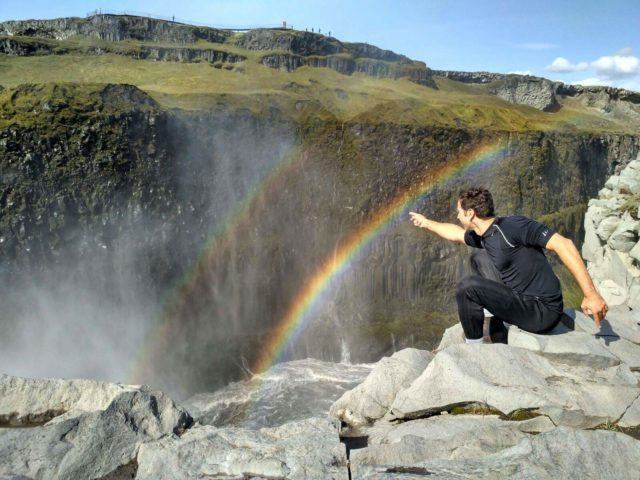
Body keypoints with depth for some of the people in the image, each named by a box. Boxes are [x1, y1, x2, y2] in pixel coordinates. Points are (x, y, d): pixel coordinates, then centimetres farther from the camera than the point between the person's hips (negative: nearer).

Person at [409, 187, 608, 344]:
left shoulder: (512, 226, -20)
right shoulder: (482, 236, 7)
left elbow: (563, 244, -25)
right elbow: (455, 233, 28)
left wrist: (591, 295, -29)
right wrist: (426, 222, 39)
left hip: (543, 312, -9)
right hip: (521, 298, 9)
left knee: (467, 286, -19)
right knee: (479, 256, 11)